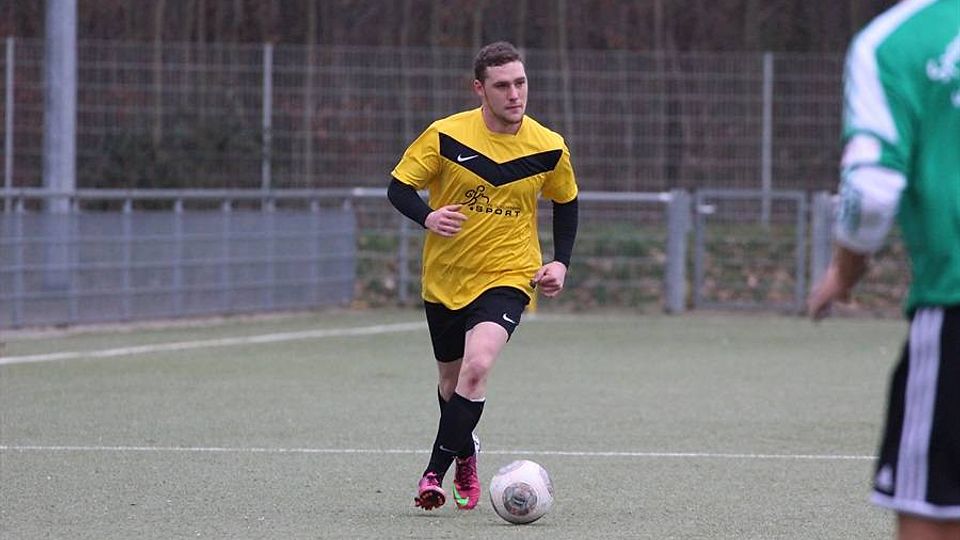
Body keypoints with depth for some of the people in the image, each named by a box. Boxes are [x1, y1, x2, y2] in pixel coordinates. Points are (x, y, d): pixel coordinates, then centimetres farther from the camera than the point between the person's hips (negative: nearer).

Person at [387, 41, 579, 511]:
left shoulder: (549, 148, -6)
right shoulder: (445, 135, -11)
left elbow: (565, 203, 12)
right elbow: (399, 187, -5)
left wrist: (560, 262, 1)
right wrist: (427, 217, -25)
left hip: (507, 278, -2)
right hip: (445, 278, 2)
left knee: (476, 366, -26)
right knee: (450, 379, 17)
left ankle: (435, 472, -18)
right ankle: (465, 455, 47)